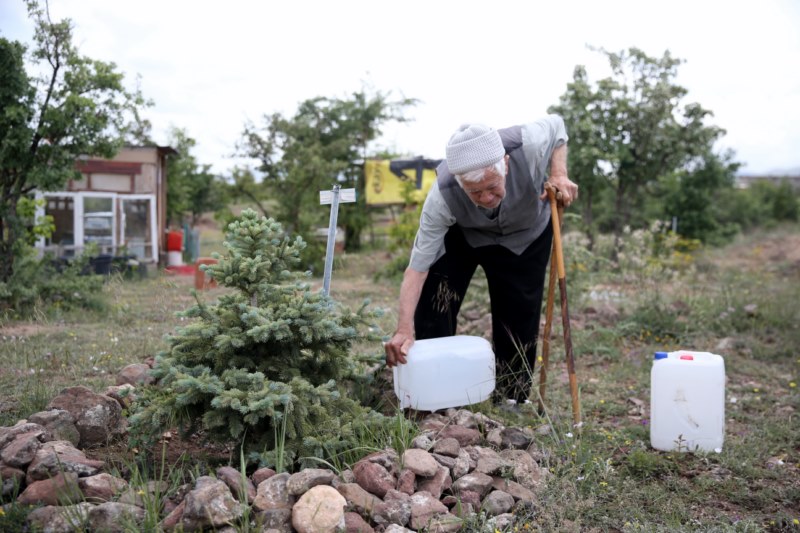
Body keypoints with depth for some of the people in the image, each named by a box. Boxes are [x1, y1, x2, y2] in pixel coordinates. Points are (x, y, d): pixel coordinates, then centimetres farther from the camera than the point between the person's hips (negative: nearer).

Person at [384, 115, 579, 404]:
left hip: (525, 236, 1)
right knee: (434, 303, -14)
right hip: (461, 233, -1)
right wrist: (404, 329, -40)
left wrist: (558, 174, -28)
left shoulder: (529, 144, -39)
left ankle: (513, 402, 17)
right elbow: (418, 266, -34)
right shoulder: (442, 196, -39)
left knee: (520, 317, -2)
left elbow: (556, 125, -12)